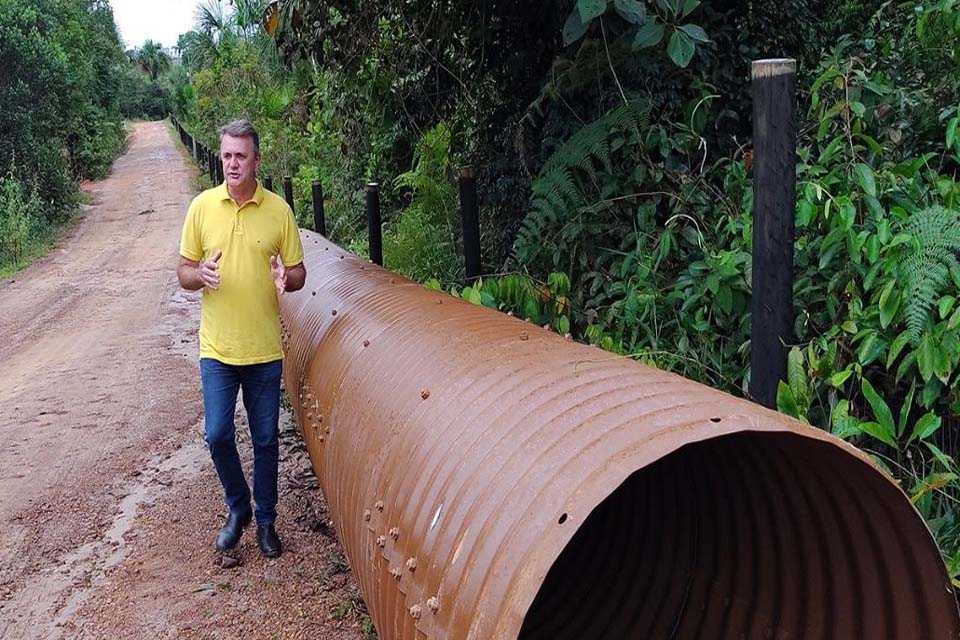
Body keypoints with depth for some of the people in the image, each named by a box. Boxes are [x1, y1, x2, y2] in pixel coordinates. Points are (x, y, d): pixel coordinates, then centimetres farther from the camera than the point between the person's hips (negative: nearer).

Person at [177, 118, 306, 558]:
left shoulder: (278, 210, -2)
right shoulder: (202, 206, 0)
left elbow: (299, 272, 3)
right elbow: (183, 271, 4)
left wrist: (286, 278, -20)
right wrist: (200, 275, -19)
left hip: (265, 349, 0)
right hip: (218, 348, 0)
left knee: (265, 440, 9)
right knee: (218, 435, 0)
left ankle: (266, 519, 27)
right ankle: (238, 509, 26)